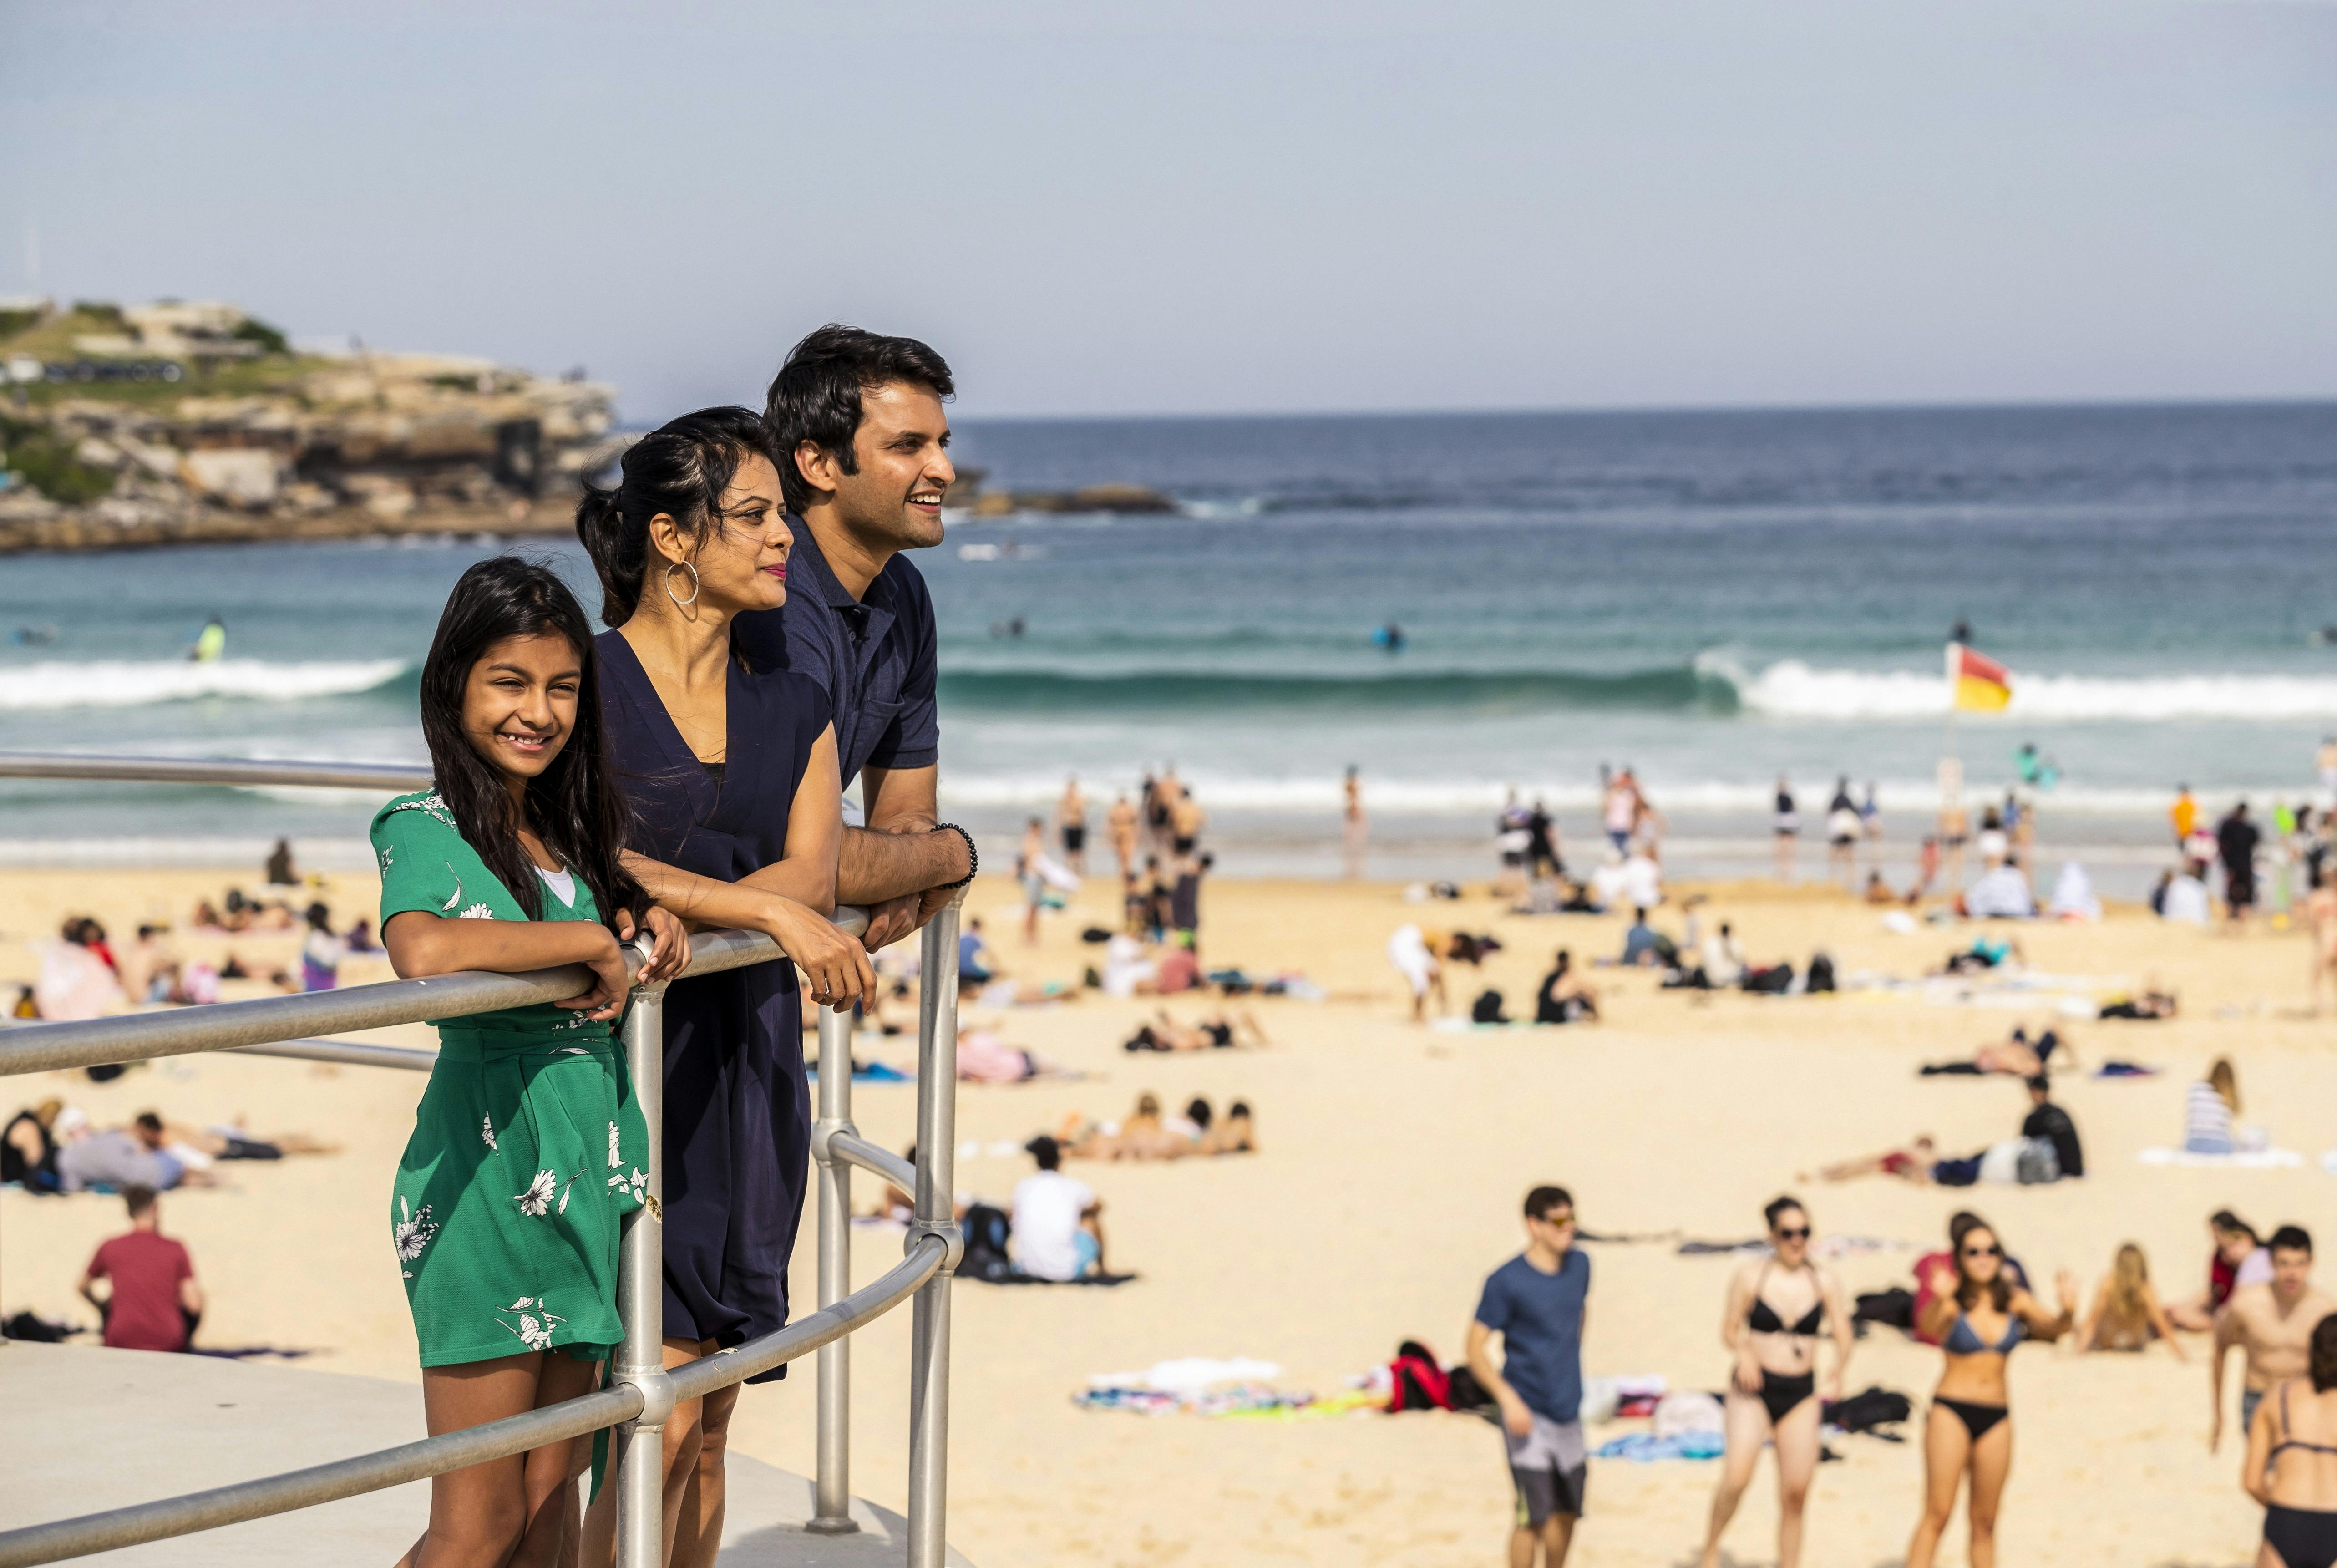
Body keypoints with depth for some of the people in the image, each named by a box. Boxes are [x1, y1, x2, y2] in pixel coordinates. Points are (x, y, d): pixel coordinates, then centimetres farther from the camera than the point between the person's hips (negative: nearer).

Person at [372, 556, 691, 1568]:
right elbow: (422, 950, -32)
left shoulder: (567, 829, 13)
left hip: (587, 1170, 8)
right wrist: (591, 941, -20)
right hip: (487, 1174, -8)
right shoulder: (429, 828, -10)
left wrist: (655, 930, 6)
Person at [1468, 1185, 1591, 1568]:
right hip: (1528, 1414, -6)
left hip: (1568, 1409, 6)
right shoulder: (1507, 1282, -14)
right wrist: (1508, 1398, -23)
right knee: (1534, 1514, -11)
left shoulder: (1579, 1265, 3)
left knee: (1567, 1511, 15)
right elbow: (1476, 1347, -13)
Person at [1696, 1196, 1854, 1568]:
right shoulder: (1750, 1276, -3)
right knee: (1737, 1478, -23)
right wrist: (1744, 1352, -18)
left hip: (1801, 1394, 3)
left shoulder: (1825, 1282, 3)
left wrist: (1837, 1372, -19)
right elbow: (1730, 1329, 4)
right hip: (1755, 1388, -3)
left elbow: (1843, 1336, 1)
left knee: (1796, 1492, -2)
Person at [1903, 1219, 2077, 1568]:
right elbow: (1929, 1325, -28)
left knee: (1984, 1521, 9)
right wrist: (1939, 1300, -51)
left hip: (1996, 1418, 4)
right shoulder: (1953, 1305, -7)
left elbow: (2052, 1327, -7)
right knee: (1938, 1514, -9)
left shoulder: (2015, 1301, 5)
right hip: (1951, 1411, -4)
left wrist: (2068, 1312, -32)